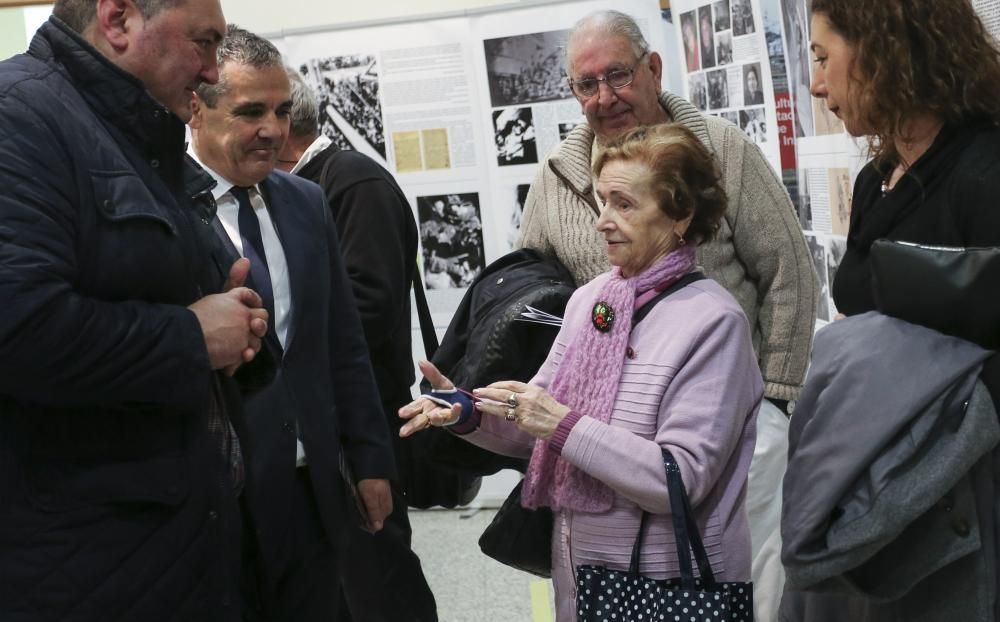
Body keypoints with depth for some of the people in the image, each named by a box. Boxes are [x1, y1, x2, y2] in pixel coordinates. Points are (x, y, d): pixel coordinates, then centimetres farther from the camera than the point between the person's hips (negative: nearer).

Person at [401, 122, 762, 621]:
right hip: (576, 565, 6)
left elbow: (683, 479, -21)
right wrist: (470, 414, -11)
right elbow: (536, 429, 7)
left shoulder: (711, 321, -16)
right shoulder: (589, 299, 2)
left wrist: (565, 427, -24)